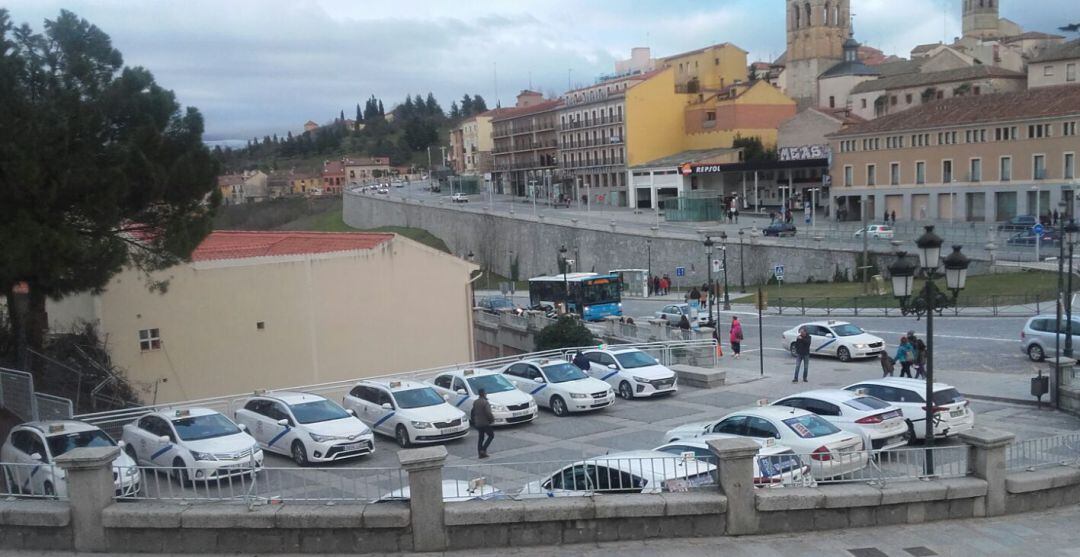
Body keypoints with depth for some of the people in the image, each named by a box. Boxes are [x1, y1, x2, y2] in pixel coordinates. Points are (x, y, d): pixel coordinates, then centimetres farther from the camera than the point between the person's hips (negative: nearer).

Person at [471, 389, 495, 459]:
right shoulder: (485, 402, -17)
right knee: (491, 435, 6)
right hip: (485, 423, -8)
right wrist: (492, 419, -6)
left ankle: (480, 453, 14)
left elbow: (472, 413, 14)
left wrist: (474, 421, 26)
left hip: (477, 423, 8)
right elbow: (488, 413, -23)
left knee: (481, 437, 15)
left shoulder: (475, 402, 7)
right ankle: (483, 450, -5)